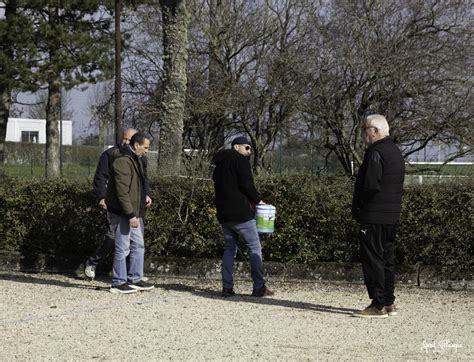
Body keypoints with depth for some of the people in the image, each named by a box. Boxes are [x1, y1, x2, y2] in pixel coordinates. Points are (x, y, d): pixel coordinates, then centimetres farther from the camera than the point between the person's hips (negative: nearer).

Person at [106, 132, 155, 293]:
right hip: (123, 213, -10)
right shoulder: (123, 161, -19)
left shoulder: (136, 159, 15)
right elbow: (122, 191, -24)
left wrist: (137, 212, 20)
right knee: (123, 248, -4)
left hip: (134, 212, 10)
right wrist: (130, 214, -24)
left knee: (138, 245, 13)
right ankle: (118, 283, 4)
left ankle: (135, 279, 21)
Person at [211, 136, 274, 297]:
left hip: (223, 214, 8)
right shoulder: (240, 160, -5)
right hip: (241, 213, -8)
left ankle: (227, 287, 6)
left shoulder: (219, 165, 20)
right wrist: (257, 200, -1)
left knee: (229, 248, 12)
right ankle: (259, 287, -3)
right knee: (255, 247, -1)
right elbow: (246, 185, -16)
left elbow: (220, 189, 17)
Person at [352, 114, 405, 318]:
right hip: (392, 215, 10)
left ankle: (378, 305, -6)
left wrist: (358, 207, -8)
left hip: (374, 217, -10)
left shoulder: (375, 153, -15)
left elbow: (370, 185, -23)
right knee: (387, 258, 15)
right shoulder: (396, 152, 16)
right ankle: (389, 303, 19)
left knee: (373, 259, -6)